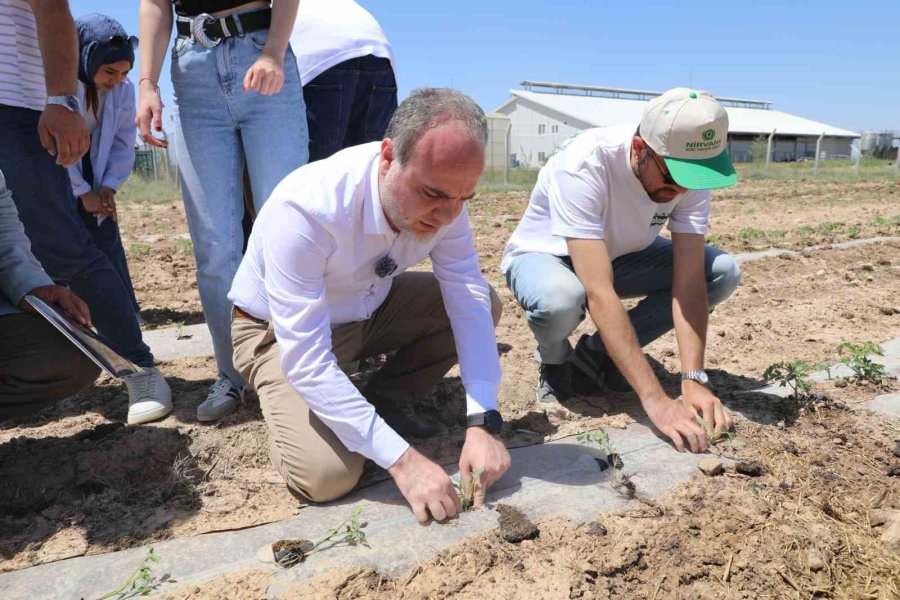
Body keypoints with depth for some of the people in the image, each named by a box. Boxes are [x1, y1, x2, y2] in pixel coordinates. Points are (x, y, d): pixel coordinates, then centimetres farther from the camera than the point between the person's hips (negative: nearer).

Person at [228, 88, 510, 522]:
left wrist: (482, 423, -28)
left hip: (369, 311, 5)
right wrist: (401, 459, -36)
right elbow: (305, 362, -35)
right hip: (281, 332, -5)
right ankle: (285, 407, 9)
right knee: (327, 475, -25)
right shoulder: (304, 208, -36)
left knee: (483, 303, -12)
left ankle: (385, 400, 4)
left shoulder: (442, 198, -20)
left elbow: (469, 305, -17)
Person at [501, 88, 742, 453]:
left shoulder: (690, 171, -20)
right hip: (545, 256, -5)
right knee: (560, 300, -41)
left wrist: (694, 380, -32)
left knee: (723, 272, -16)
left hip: (620, 256, 5)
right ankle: (554, 359, -2)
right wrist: (655, 400, -44)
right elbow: (599, 294, -42)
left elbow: (689, 280, -21)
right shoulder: (584, 164, -36)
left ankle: (599, 353, -2)